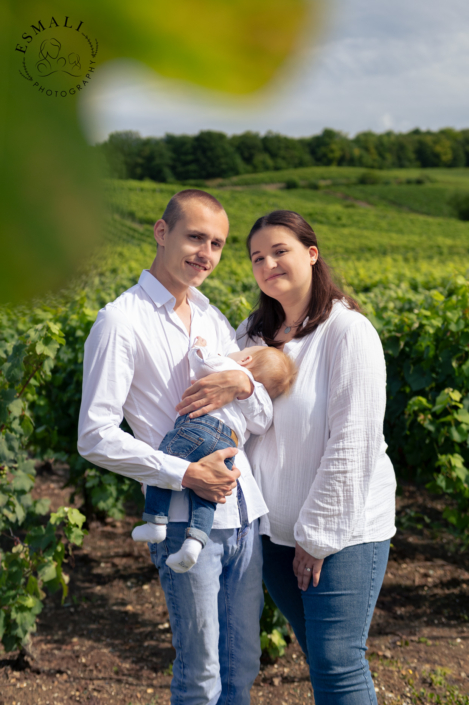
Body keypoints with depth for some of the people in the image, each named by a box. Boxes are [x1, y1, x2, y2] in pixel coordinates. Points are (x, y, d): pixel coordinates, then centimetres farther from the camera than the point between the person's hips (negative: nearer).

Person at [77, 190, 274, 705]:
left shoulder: (213, 319, 14)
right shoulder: (121, 322, -8)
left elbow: (263, 423, 11)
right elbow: (96, 437, -13)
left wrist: (243, 386, -11)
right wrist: (185, 474, -18)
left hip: (245, 512, 7)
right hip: (186, 520, -6)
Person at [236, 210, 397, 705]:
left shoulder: (347, 331, -13)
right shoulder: (252, 333, 7)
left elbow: (352, 442, -16)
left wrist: (318, 535, -15)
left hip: (343, 529, -5)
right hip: (273, 528, 6)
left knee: (338, 664, -5)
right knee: (321, 656, 14)